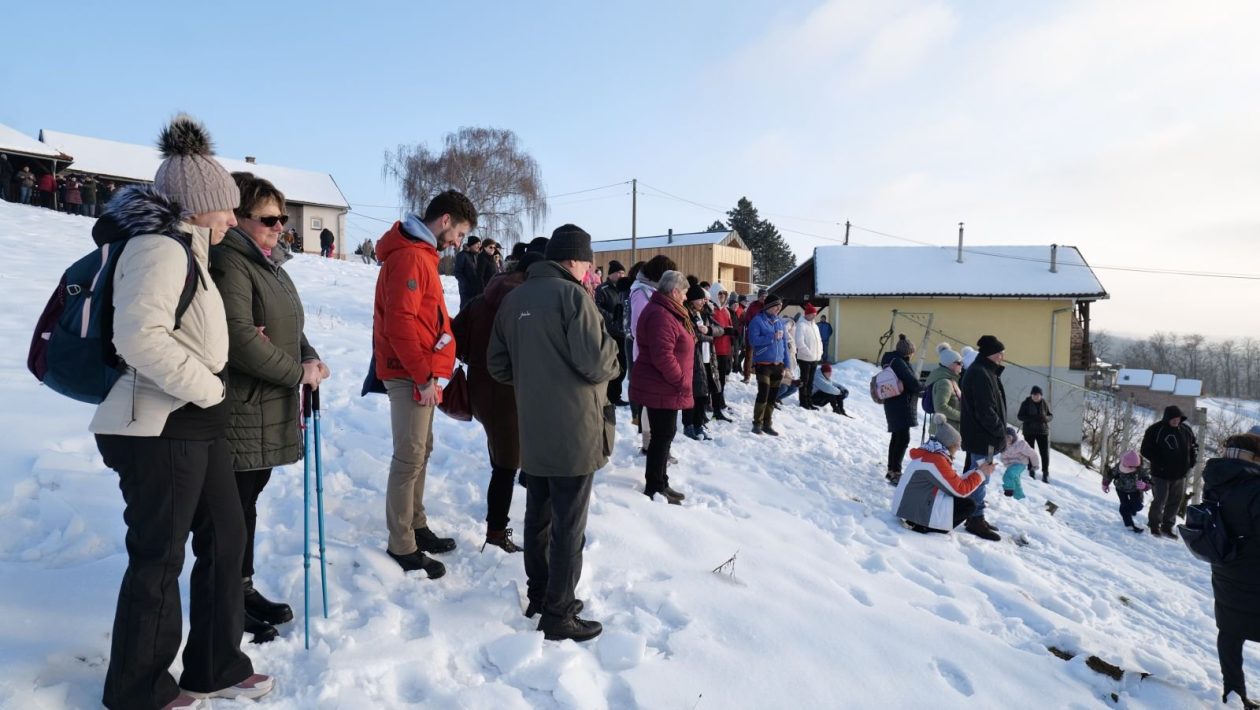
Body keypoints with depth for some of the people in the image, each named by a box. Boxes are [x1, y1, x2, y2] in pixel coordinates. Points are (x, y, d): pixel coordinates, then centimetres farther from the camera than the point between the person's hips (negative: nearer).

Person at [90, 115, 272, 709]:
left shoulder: (182, 248, 16)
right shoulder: (160, 246, -15)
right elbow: (139, 335, -29)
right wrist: (206, 386, -18)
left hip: (197, 427, 10)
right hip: (160, 431, -10)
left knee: (225, 538, 14)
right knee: (158, 558, 3)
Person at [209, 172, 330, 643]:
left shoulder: (270, 264, 16)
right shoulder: (228, 263, -16)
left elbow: (289, 327, 22)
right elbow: (239, 340, -24)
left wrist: (310, 358, 2)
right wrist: (298, 373, -16)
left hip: (270, 407, 9)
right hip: (241, 409, -9)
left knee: (249, 497, 18)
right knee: (234, 503, 2)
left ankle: (243, 587, 32)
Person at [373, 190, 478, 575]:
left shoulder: (420, 254, 17)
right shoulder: (409, 257, -16)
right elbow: (399, 324, -23)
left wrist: (429, 372, 14)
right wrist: (424, 377, -19)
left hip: (419, 372, 10)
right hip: (411, 375, -10)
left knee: (420, 452, 15)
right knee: (410, 458, -5)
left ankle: (417, 526, 26)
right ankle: (402, 546, 4)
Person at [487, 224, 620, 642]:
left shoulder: (514, 299, 8)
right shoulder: (572, 295, -15)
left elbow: (498, 364, 10)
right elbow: (596, 363, -20)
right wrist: (611, 360, 1)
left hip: (532, 433, 8)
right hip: (574, 433, -7)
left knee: (537, 518, 18)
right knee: (569, 527, 2)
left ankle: (539, 596, 32)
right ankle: (558, 616, 11)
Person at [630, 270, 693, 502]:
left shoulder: (666, 312, 15)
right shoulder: (661, 315, -22)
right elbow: (662, 357, -29)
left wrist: (681, 382, 18)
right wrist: (683, 382, -20)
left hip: (664, 387, 11)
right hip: (661, 389, -11)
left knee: (663, 435, 17)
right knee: (663, 436, -3)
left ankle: (660, 483, 27)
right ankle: (655, 488, 8)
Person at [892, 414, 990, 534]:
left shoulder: (930, 454, 10)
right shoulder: (936, 461, -21)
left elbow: (955, 481, 16)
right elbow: (960, 490, -17)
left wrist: (977, 471, 12)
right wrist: (981, 473, -6)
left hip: (907, 505, 10)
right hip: (915, 510, -10)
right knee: (967, 505, -4)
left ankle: (919, 522, 3)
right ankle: (923, 527, -8)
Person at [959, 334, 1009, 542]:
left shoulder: (984, 372, 15)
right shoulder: (980, 374, -19)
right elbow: (985, 411, -23)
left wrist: (999, 432, 14)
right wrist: (1000, 432, -13)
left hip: (982, 436, 11)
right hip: (983, 438, -11)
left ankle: (976, 517, 25)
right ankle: (976, 520, 4)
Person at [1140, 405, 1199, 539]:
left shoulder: (1186, 430, 3)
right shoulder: (1155, 430, -12)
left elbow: (1194, 446, 18)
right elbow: (1146, 450, -11)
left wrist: (1193, 460, 3)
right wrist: (1159, 463, -18)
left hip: (1180, 475, 5)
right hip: (1161, 474, -5)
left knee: (1175, 502, 12)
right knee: (1159, 501, -2)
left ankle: (1167, 527, 25)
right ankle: (1154, 525, 17)